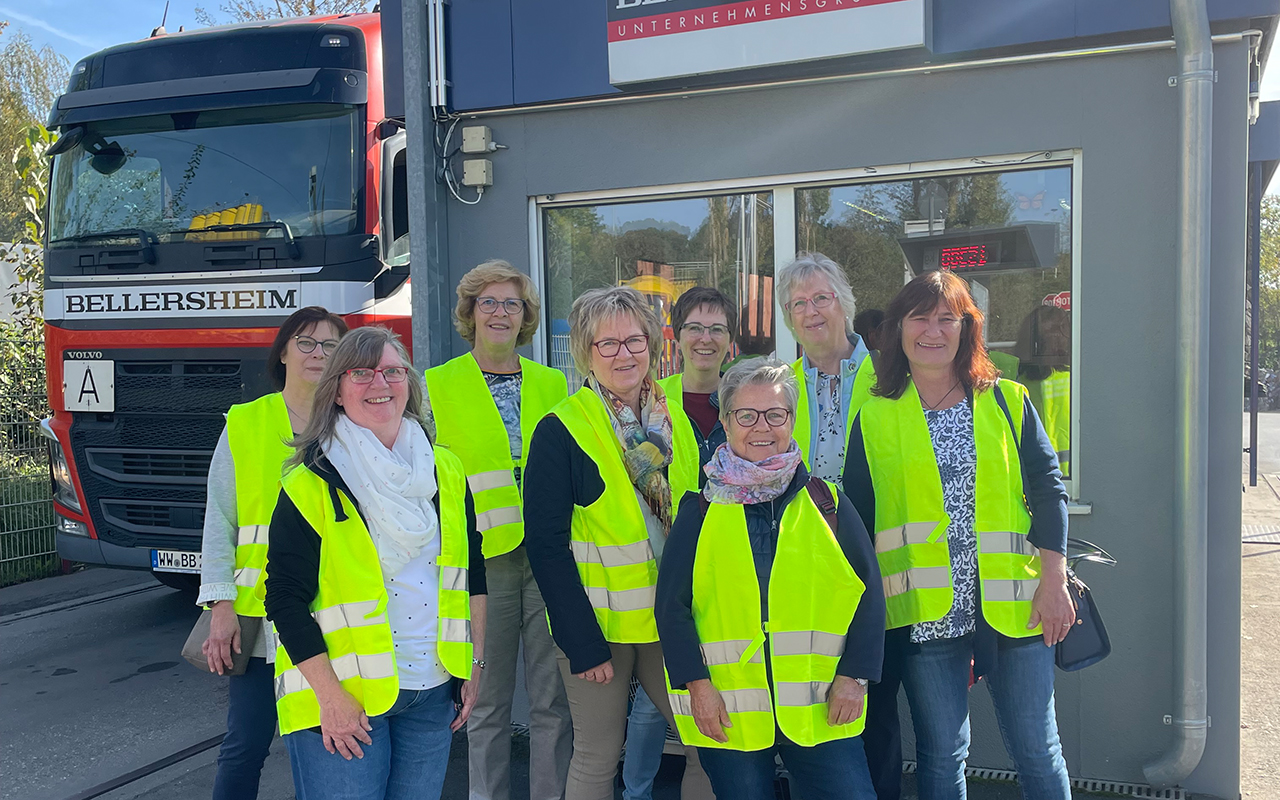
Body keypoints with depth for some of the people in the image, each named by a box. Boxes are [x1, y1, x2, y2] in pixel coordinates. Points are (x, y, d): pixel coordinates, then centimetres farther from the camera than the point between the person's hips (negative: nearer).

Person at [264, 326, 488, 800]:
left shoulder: (446, 471, 7)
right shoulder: (311, 486, -8)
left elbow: (472, 574, 12)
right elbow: (285, 600, -9)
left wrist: (473, 666, 8)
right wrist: (329, 697, -14)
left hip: (433, 691, 4)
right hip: (344, 699, -4)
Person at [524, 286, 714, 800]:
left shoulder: (675, 418, 6)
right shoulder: (560, 431, -8)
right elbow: (545, 544, -10)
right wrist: (583, 642, -14)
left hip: (670, 617, 4)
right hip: (597, 622, -4)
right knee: (598, 759, 7)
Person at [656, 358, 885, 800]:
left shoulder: (827, 503, 6)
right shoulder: (701, 510, 3)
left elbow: (868, 591, 6)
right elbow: (672, 602, 2)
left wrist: (855, 675, -1)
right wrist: (695, 682, -6)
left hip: (821, 709, 1)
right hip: (727, 713, 0)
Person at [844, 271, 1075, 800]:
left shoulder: (1008, 402, 7)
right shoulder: (875, 419, 5)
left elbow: (1048, 492, 6)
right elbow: (856, 519, 6)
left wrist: (1054, 583, -2)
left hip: (1011, 605, 1)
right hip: (926, 612, 0)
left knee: (1037, 750, 8)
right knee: (941, 756, 9)